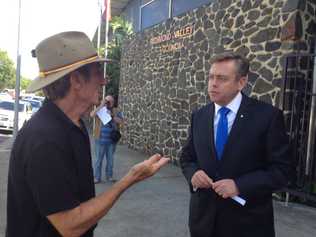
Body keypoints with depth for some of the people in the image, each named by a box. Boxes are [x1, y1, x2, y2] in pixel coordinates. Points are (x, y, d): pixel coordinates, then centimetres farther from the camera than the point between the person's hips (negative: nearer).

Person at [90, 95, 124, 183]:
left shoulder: (116, 112, 6)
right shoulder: (100, 110, 2)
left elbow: (121, 122, -8)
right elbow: (92, 115, -17)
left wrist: (112, 116, -19)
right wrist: (101, 105, -17)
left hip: (111, 140, 2)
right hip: (100, 140, -2)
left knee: (110, 159, 11)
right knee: (98, 159, 4)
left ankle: (109, 176, 24)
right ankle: (97, 177, 13)